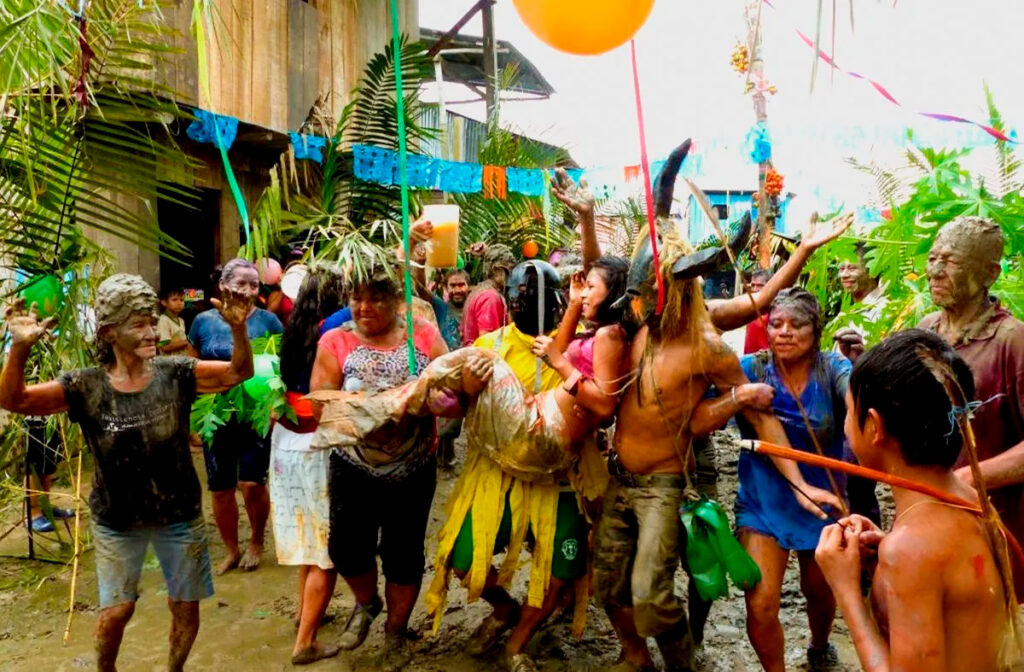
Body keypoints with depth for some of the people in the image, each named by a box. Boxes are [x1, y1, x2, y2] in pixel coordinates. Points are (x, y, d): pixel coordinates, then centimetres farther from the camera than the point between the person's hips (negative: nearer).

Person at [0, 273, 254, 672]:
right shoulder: (85, 388, -12)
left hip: (181, 515, 1)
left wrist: (237, 329, -34)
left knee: (186, 607, 13)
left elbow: (239, 372, -16)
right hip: (117, 522, -1)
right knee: (116, 611, 9)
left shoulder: (175, 375, -11)